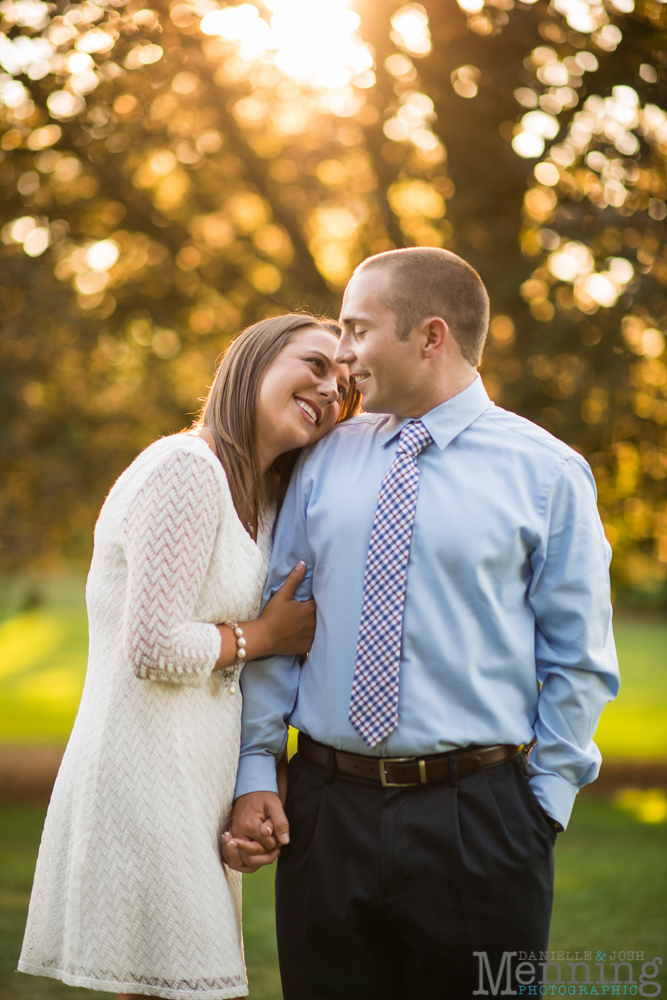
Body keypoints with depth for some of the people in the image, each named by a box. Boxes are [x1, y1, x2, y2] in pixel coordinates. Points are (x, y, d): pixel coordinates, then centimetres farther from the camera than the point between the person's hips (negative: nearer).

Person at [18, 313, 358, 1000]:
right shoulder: (188, 468, -14)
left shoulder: (259, 498, 18)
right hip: (148, 781, -10)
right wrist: (262, 635, -5)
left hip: (193, 783, 10)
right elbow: (153, 648, -18)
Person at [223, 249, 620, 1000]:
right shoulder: (324, 463, 9)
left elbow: (579, 660, 1)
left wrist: (543, 804, -3)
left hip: (478, 825, -3)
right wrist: (255, 770, 2)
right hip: (324, 813, 3)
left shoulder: (546, 472, -1)